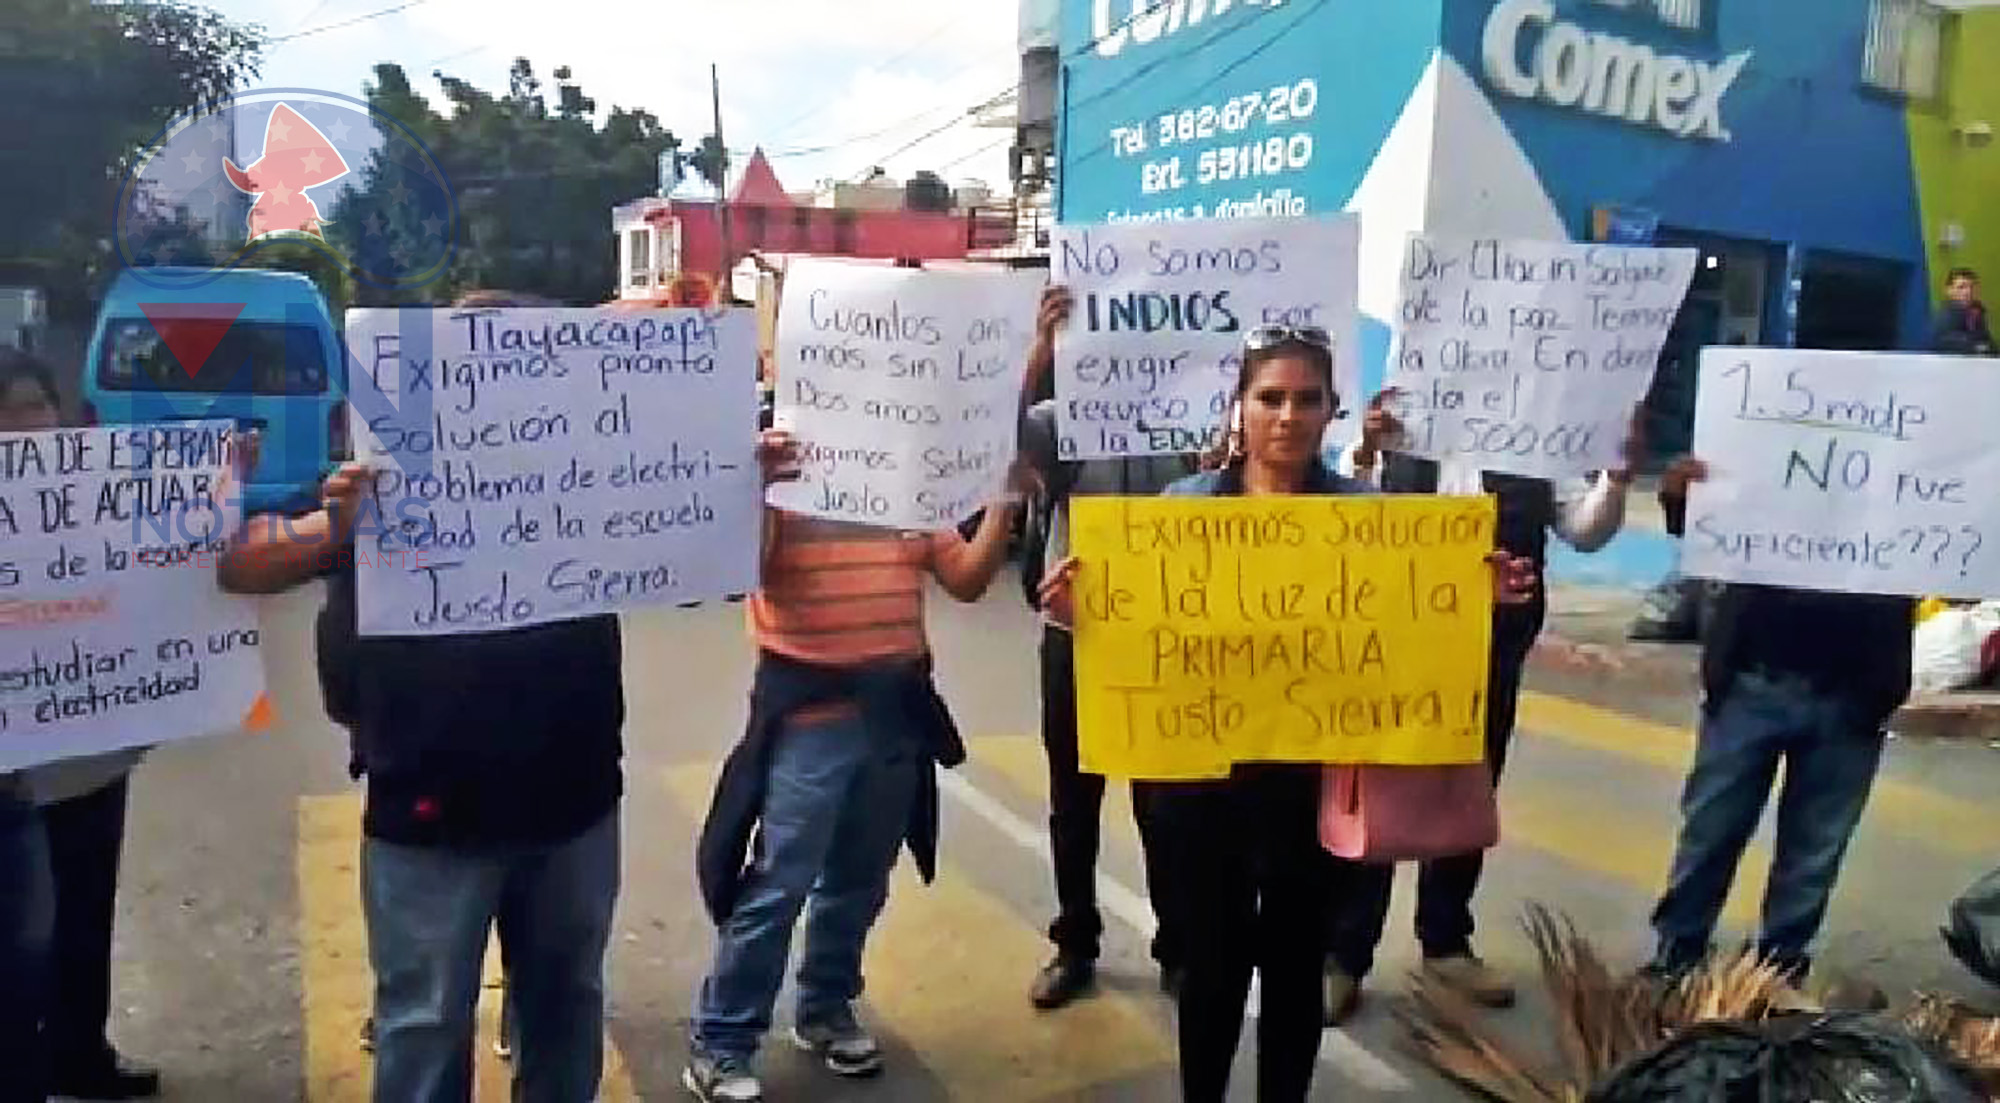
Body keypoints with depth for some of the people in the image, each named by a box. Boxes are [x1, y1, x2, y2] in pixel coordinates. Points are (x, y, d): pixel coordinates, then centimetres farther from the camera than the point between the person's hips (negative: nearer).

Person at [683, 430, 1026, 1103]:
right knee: (777, 885, 1)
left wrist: (1005, 499, -1)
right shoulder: (781, 460, -7)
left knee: (860, 879, 16)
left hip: (898, 705, 5)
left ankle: (826, 1010, 36)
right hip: (809, 708, -5)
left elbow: (967, 580, 8)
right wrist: (759, 487, -33)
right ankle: (720, 1043, 16)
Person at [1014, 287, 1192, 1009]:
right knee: (1073, 800, 13)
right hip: (1075, 634, 1)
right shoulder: (1061, 420, -4)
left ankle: (1177, 948, 30)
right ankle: (1075, 946, 30)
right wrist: (1041, 348, -39)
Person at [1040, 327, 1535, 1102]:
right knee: (1212, 959, 11)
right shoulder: (1183, 505, -2)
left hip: (1314, 775, 0)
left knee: (1295, 961, 14)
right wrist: (1082, 618, -20)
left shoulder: (1366, 512, -2)